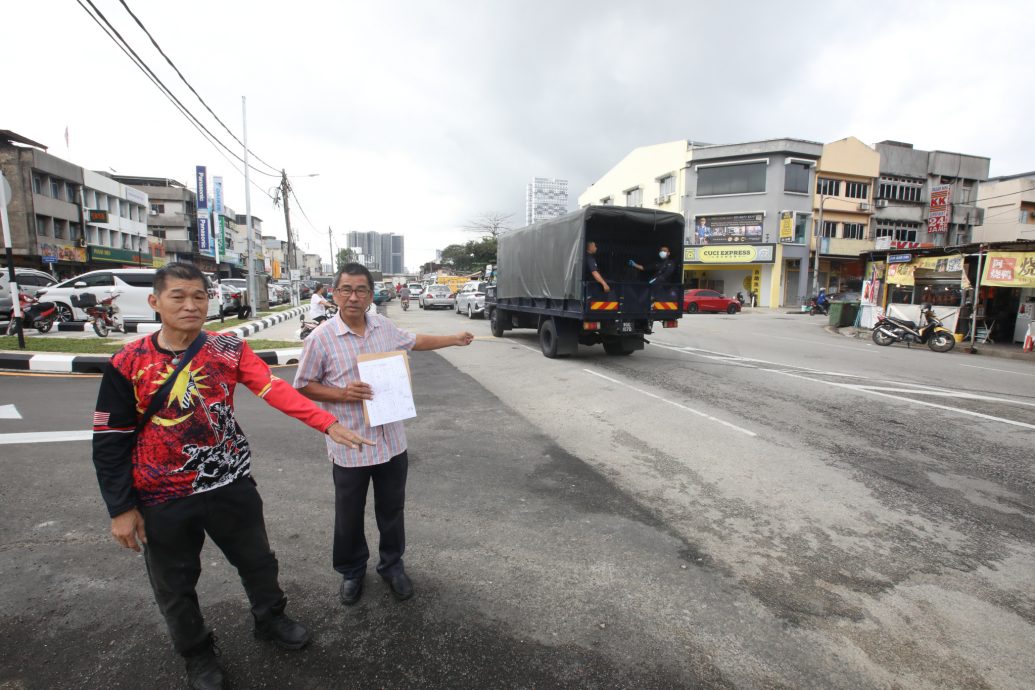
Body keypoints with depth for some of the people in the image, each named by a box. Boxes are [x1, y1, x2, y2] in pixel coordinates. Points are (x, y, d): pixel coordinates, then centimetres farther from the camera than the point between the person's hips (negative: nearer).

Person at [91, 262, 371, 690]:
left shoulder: (229, 349, -9)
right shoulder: (128, 363, -10)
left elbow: (277, 391, -22)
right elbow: (110, 441, -4)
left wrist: (328, 424, -34)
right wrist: (121, 508, -5)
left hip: (231, 485, 1)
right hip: (164, 498, -1)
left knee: (257, 560, 18)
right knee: (175, 585, 17)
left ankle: (270, 621, 46)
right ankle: (197, 653, 45)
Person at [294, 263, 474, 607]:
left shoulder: (384, 326, 1)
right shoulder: (321, 339, -12)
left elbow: (415, 340, 20)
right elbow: (303, 386, -4)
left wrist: (455, 339, 24)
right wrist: (341, 393, -20)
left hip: (391, 441, 4)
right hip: (349, 447, -3)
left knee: (391, 510, 18)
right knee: (349, 516, 15)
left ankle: (392, 565, 41)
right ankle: (352, 572, 40)